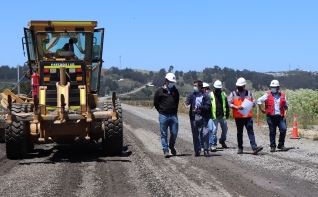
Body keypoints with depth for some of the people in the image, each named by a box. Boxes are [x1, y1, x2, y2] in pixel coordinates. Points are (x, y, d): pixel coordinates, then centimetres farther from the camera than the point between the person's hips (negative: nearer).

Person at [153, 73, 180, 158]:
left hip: (173, 115, 2)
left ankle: (171, 147, 26)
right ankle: (165, 150, 6)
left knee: (174, 133, 2)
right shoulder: (159, 91, 0)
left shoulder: (175, 91, 10)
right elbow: (155, 103, 9)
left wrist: (174, 110, 13)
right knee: (164, 134, 0)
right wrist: (161, 111, 9)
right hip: (163, 116, -2)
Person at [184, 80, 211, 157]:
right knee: (195, 135, 6)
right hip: (194, 117, 2)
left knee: (205, 134, -8)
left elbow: (208, 106, -4)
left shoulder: (205, 95, 1)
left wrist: (199, 107, -19)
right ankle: (197, 151, 16)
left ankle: (206, 150, 3)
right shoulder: (192, 94, 8)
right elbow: (188, 100, -6)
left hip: (203, 117, -2)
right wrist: (186, 103, -30)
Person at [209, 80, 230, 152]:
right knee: (214, 130, -6)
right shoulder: (210, 95, -2)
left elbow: (226, 105, 17)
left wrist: (227, 114, 11)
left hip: (222, 116, 4)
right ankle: (213, 145, -1)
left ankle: (222, 141, 37)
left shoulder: (223, 94, 11)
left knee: (225, 129, 14)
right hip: (214, 117, -4)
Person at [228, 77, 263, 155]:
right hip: (238, 117, 0)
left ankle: (254, 147, -16)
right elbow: (229, 103, 0)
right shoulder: (233, 94, 5)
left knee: (250, 131, -8)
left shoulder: (249, 93, 10)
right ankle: (240, 148, 19)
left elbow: (254, 103, 11)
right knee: (239, 133, 9)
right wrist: (237, 107, -17)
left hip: (248, 116, 0)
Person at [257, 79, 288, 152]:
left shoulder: (282, 96, 11)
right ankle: (273, 146, 14)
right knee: (272, 132, 4)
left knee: (283, 129, -11)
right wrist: (262, 110, 2)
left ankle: (281, 145, 5)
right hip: (271, 117, -1)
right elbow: (259, 100, 5)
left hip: (280, 116, 1)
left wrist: (285, 113, 6)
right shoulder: (267, 95, 4)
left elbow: (286, 105, 20)